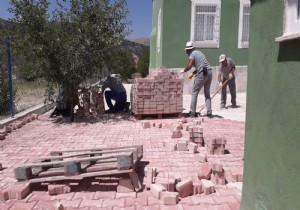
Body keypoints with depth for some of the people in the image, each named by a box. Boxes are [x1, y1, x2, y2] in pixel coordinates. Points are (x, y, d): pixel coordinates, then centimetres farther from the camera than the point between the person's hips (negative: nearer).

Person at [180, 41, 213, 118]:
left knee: (194, 93, 3)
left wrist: (183, 71, 3)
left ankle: (192, 112, 4)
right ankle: (209, 113, 9)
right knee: (207, 94, 13)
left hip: (202, 74, -8)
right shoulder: (199, 52, 23)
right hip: (209, 72, 8)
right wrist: (193, 73, 29)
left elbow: (189, 66, -15)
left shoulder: (192, 54, -2)